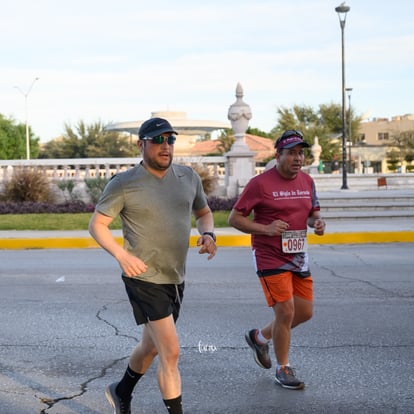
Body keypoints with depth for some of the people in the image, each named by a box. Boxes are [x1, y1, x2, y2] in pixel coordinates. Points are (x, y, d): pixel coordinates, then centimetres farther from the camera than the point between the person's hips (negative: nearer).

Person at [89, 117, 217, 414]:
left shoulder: (188, 177, 4)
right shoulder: (124, 184, -11)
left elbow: (204, 212, 18)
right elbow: (97, 225, -6)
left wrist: (208, 235, -5)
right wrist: (122, 255, -22)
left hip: (175, 278, 7)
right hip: (144, 278, -7)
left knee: (152, 346, 23)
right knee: (171, 351, -12)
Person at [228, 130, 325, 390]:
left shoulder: (307, 182, 7)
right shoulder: (260, 183, -12)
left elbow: (313, 212, 19)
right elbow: (235, 218, -9)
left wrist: (317, 222, -6)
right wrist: (266, 228, -23)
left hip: (299, 258, 7)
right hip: (270, 258, -7)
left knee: (305, 312, 10)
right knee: (286, 312, -8)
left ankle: (260, 337, 34)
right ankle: (283, 369, 11)